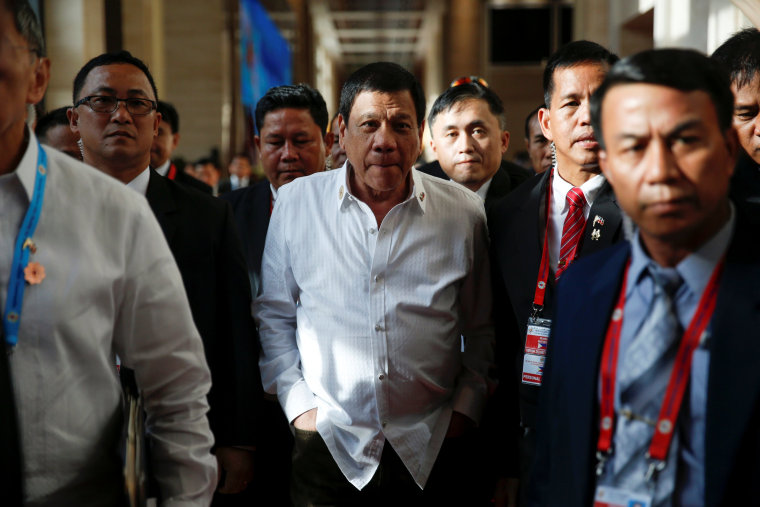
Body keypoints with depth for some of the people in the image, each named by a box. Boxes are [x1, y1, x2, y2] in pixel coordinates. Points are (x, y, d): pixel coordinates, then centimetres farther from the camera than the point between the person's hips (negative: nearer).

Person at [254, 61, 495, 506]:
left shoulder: (464, 212, -1)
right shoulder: (297, 202, -2)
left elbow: (481, 330, 8)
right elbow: (273, 315, 6)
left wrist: (465, 407, 0)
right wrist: (297, 402, -1)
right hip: (328, 447, 0)